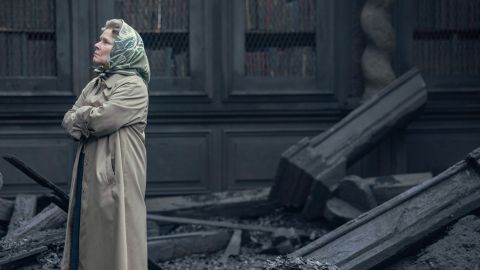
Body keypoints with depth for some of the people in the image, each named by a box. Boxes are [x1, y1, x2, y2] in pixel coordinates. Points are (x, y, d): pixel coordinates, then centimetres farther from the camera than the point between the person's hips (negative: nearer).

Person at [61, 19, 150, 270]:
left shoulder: (133, 87, -9)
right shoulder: (94, 84, 17)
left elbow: (100, 120, -20)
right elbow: (68, 122, 9)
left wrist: (81, 116, 1)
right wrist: (91, 114, -10)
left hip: (116, 179, -8)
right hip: (88, 175, 8)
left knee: (113, 246, -4)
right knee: (85, 242, 9)